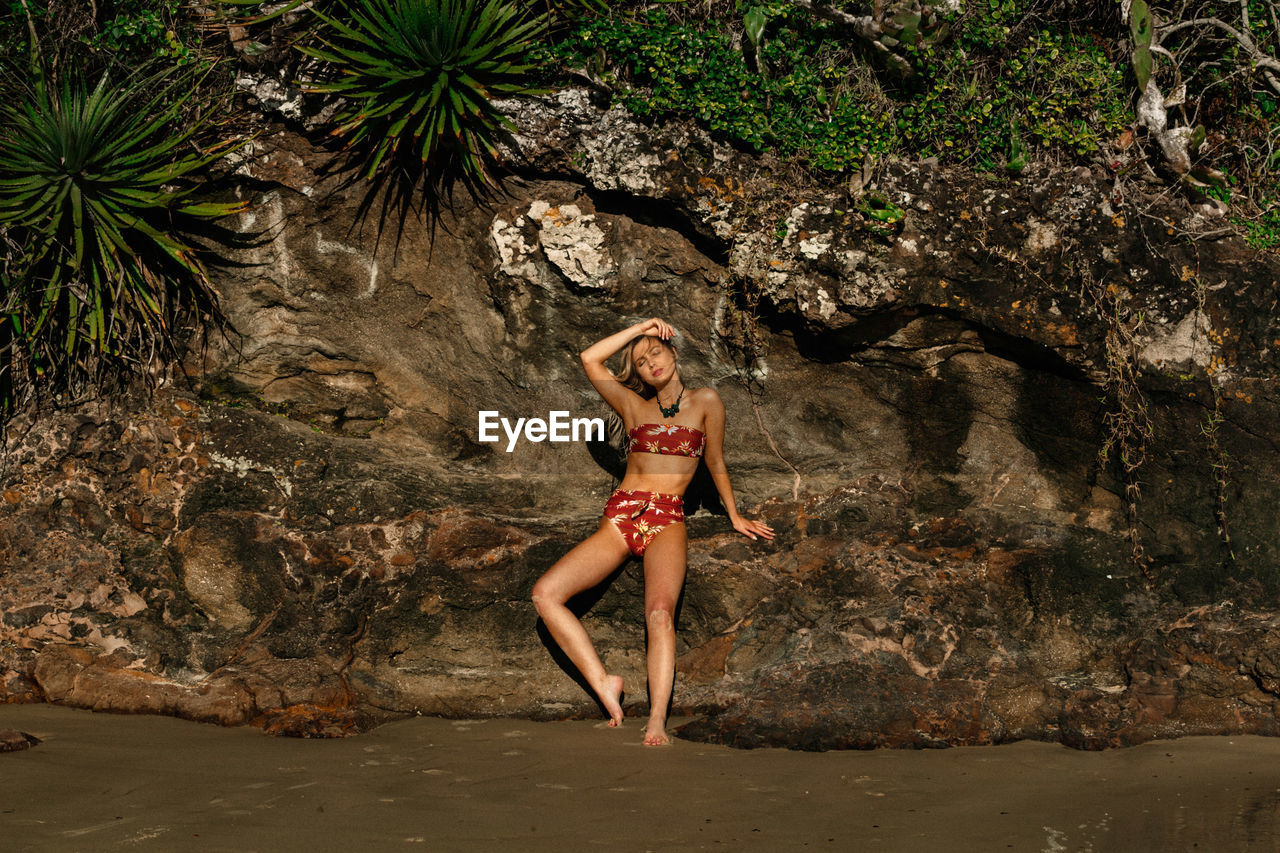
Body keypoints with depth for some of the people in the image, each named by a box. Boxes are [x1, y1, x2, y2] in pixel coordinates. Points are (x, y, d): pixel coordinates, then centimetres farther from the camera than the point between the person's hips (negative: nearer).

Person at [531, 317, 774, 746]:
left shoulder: (705, 402, 10)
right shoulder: (634, 405, 16)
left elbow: (715, 463, 19)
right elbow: (590, 360, 7)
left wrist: (735, 516, 23)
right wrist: (640, 328, 11)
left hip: (667, 521, -3)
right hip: (620, 517, 3)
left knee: (660, 612, -30)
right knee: (545, 592, -17)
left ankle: (657, 722, -35)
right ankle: (602, 682, -13)